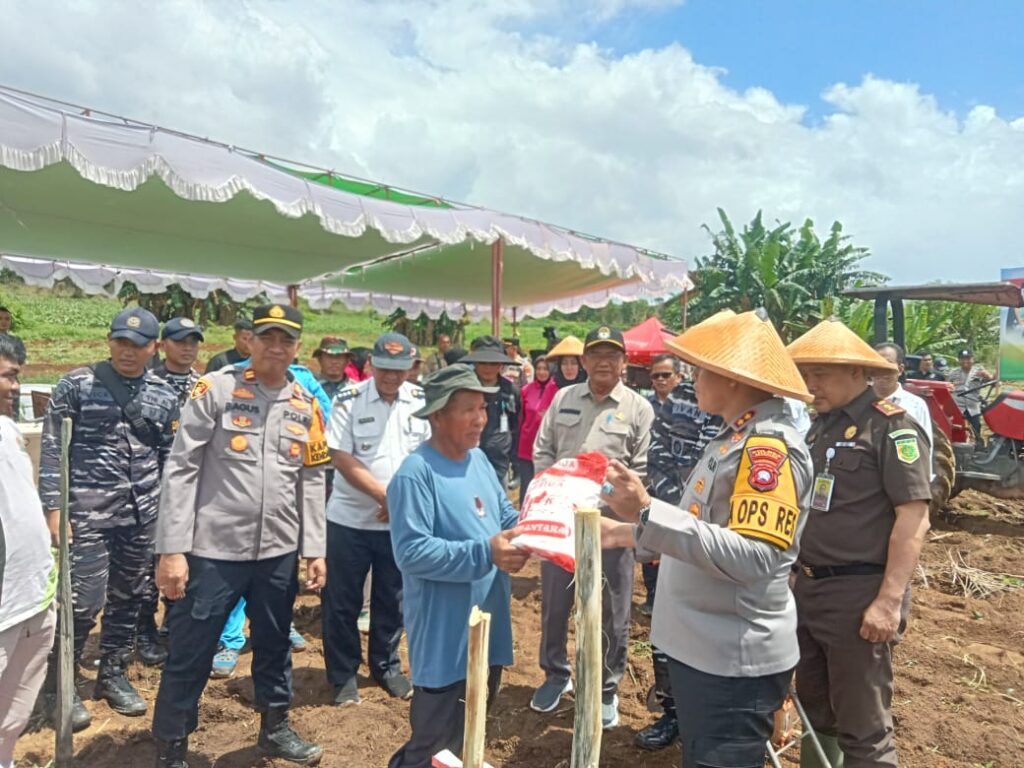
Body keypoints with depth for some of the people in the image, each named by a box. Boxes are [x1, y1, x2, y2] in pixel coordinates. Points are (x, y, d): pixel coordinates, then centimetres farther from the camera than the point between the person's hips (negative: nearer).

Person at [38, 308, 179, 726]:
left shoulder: (165, 395, 5)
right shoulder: (76, 385, -4)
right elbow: (52, 449, -4)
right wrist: (53, 509, -9)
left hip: (143, 514, 4)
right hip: (87, 512, -3)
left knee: (129, 597, 13)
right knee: (84, 602, -2)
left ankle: (113, 674, 31)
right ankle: (59, 685, 20)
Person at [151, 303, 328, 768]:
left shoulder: (307, 406, 6)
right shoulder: (215, 389, -7)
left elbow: (312, 481, 9)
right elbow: (181, 469, -9)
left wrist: (315, 550, 6)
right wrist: (172, 550, -13)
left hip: (279, 551, 4)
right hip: (212, 549, -4)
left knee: (274, 645, 19)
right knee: (189, 655, 7)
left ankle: (275, 728, 40)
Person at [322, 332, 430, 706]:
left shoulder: (422, 401, -1)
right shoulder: (348, 400, -9)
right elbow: (340, 456, -13)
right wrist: (382, 493, -19)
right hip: (350, 519, -2)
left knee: (392, 598, 15)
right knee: (342, 601, 8)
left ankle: (387, 667, 33)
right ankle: (344, 674, 25)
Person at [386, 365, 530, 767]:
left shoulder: (479, 459, 6)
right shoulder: (416, 473, -21)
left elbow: (504, 515, 13)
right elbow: (411, 552, -26)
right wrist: (485, 553, -30)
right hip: (446, 639, -8)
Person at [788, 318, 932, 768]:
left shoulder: (892, 426, -11)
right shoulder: (821, 426, 12)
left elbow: (915, 518, -17)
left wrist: (890, 601, -21)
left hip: (859, 595, -8)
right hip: (808, 590, 8)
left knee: (863, 728, 3)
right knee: (815, 713, 20)